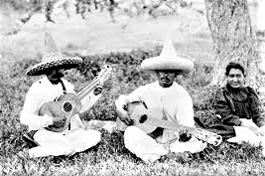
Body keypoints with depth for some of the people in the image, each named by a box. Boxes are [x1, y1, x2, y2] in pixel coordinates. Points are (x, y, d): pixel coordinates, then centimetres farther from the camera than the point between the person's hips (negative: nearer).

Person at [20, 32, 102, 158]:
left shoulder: (66, 85, 5)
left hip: (68, 131, 7)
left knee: (95, 136, -11)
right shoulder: (37, 89, -14)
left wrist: (94, 95, -1)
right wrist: (51, 121, -25)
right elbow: (25, 118, -18)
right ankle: (37, 152, -7)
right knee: (69, 147, -31)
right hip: (44, 131, -7)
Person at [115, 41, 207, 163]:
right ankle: (169, 152, -22)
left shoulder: (182, 96, -6)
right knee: (131, 133, -29)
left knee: (197, 142, -27)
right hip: (148, 137, 2)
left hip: (173, 139, -2)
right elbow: (123, 99, 13)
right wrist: (120, 110, -10)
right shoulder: (146, 90, 3)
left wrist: (185, 131, -41)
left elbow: (187, 124, -16)